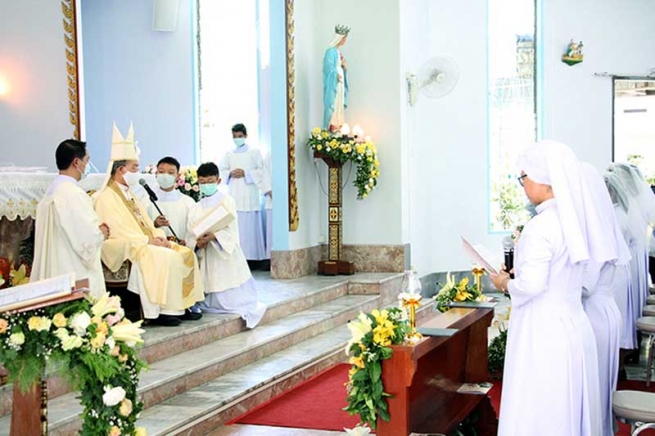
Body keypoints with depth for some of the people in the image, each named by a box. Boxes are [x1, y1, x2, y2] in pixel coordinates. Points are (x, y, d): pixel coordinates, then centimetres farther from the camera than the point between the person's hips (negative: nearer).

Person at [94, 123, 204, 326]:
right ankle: (158, 311, -24)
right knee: (165, 258, -30)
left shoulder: (129, 194, 20)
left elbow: (146, 223, 19)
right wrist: (148, 241, -19)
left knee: (185, 254, -2)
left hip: (145, 243, 10)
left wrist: (159, 236, 0)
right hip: (126, 249, -9)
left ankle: (180, 305, -3)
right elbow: (120, 230, -18)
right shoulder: (107, 197, -10)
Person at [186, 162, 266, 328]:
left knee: (232, 298, -5)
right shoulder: (195, 209, 12)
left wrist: (214, 236, -27)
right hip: (207, 259, 3)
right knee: (214, 301, 4)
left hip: (227, 257, -3)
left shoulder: (227, 201, 0)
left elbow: (231, 231, -10)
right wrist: (197, 243, -18)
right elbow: (190, 236, 4)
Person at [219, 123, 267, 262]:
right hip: (233, 195, 3)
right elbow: (221, 170, 13)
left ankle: (252, 257, -3)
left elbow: (262, 171, -2)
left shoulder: (255, 152, 6)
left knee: (250, 227, -6)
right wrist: (230, 173, -8)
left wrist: (245, 173, -11)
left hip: (249, 195, -3)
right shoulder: (228, 154, 16)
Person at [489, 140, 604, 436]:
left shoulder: (541, 226, -18)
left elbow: (531, 285, -23)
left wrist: (505, 283, -4)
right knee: (568, 410, 17)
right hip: (573, 327, 8)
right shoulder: (576, 219, 7)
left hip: (544, 334, -8)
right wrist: (518, 274, 14)